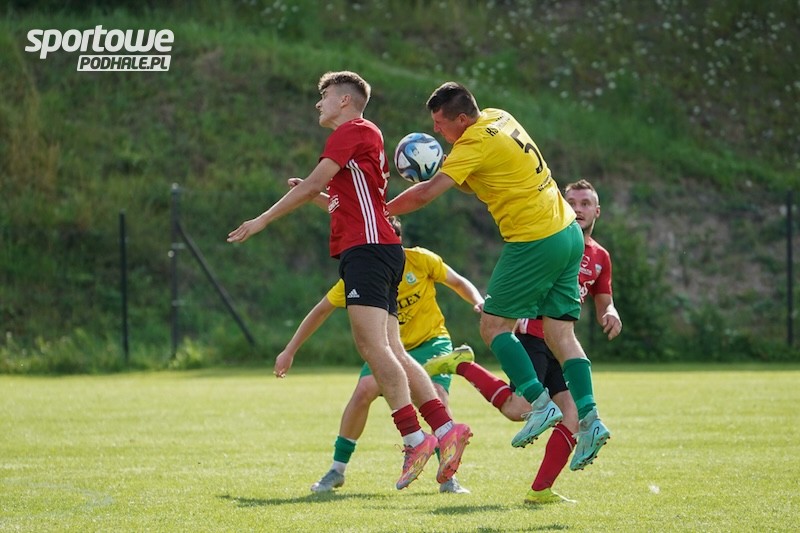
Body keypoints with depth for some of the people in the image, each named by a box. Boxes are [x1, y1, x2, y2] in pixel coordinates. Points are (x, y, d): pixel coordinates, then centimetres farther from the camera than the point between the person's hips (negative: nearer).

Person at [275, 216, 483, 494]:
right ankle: (337, 470, -11)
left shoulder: (421, 260, -17)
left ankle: (448, 477, -12)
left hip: (431, 341, -1)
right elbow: (321, 310, -2)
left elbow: (459, 283, -1)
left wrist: (479, 303, -22)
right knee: (365, 390, -25)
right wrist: (290, 351, 0)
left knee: (437, 396, -27)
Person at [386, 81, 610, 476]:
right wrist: (441, 168, 3)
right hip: (568, 233, 9)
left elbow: (426, 194, -20)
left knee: (493, 325, -1)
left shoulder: (476, 144, -16)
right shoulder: (498, 118, 10)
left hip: (536, 242, -9)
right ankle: (589, 420, -2)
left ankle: (540, 403, -9)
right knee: (560, 332, 6)